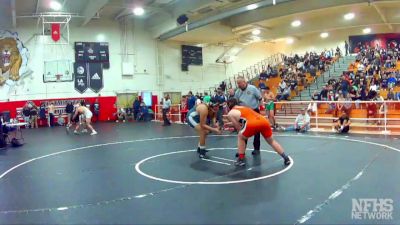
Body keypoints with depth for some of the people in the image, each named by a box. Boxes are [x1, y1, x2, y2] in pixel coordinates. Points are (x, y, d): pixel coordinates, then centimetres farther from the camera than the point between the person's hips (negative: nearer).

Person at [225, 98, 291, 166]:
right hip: (263, 121, 6)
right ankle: (286, 158, 24)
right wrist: (231, 124, 63)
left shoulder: (231, 113, 17)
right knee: (271, 141, 26)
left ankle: (241, 160, 19)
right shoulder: (244, 108, 38)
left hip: (252, 124, -6)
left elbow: (239, 128, 17)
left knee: (240, 137, 21)